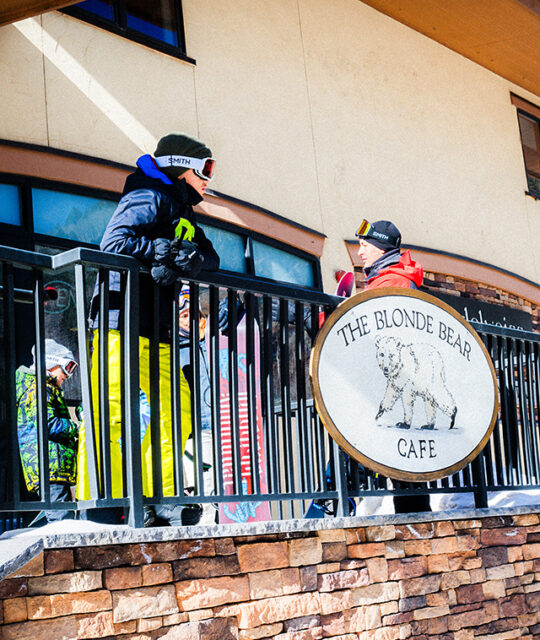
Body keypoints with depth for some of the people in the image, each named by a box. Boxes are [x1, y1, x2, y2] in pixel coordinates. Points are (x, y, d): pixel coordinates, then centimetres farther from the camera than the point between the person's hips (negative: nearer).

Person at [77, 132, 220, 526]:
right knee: (110, 412, -12)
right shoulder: (150, 197, -4)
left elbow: (210, 258, 12)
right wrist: (168, 248, -15)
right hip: (121, 323, -10)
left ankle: (159, 500, 12)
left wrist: (185, 260, -10)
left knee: (177, 408, 6)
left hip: (157, 332, 10)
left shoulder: (183, 213, 25)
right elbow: (114, 242, -18)